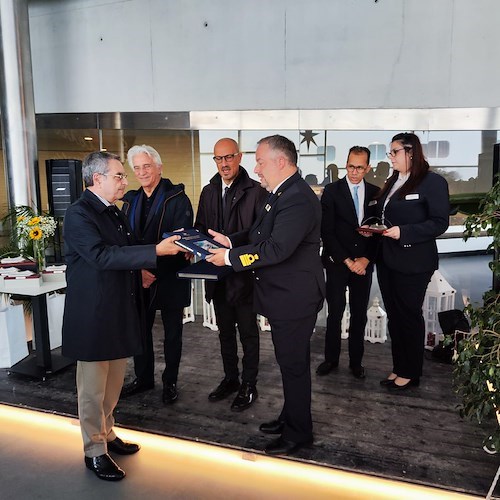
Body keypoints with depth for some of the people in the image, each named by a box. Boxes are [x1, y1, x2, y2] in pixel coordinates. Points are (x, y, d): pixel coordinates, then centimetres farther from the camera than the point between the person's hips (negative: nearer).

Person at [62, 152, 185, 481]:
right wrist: (155, 251, -30)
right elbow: (102, 255, -28)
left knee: (113, 383, 19)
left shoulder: (115, 212, 13)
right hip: (93, 315, -8)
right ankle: (95, 451, 20)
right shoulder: (79, 214, -15)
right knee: (93, 387, 5)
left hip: (119, 311, 9)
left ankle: (106, 433, 37)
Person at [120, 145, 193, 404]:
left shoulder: (177, 199, -8)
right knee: (140, 329, 13)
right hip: (139, 279, 5)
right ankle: (143, 378, 32)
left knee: (172, 333, 10)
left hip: (169, 279, -4)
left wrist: (155, 272, -20)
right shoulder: (131, 201, 9)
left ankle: (170, 382, 26)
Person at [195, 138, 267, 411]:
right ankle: (230, 378, 35)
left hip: (245, 275, -6)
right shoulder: (208, 191, 9)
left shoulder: (256, 191, -11)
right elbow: (200, 229, 13)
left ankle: (248, 385, 22)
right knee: (225, 331, 19)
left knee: (248, 332, 7)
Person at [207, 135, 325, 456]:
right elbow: (260, 233, 17)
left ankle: (299, 432, 23)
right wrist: (231, 241, 3)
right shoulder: (283, 194, 10)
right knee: (290, 361, 22)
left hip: (294, 299, -10)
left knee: (294, 363, 5)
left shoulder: (298, 199, -23)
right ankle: (291, 417, 39)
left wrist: (230, 257, -23)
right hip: (283, 296, 10)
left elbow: (277, 248, -30)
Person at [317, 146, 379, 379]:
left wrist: (366, 259, -6)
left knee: (359, 314, 9)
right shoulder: (332, 191, -3)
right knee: (335, 313, 4)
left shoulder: (375, 193, 5)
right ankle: (331, 358, 20)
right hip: (337, 263, -2)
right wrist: (347, 261, -11)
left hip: (364, 264, 3)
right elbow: (326, 231, -7)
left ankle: (356, 360, 23)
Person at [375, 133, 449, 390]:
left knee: (409, 315, 4)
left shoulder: (433, 182, -10)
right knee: (393, 315, 14)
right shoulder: (392, 182, 14)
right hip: (386, 260, 8)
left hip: (413, 262, -7)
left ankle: (411, 372, 20)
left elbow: (439, 222, -14)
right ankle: (398, 367, 27)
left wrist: (403, 232, -23)